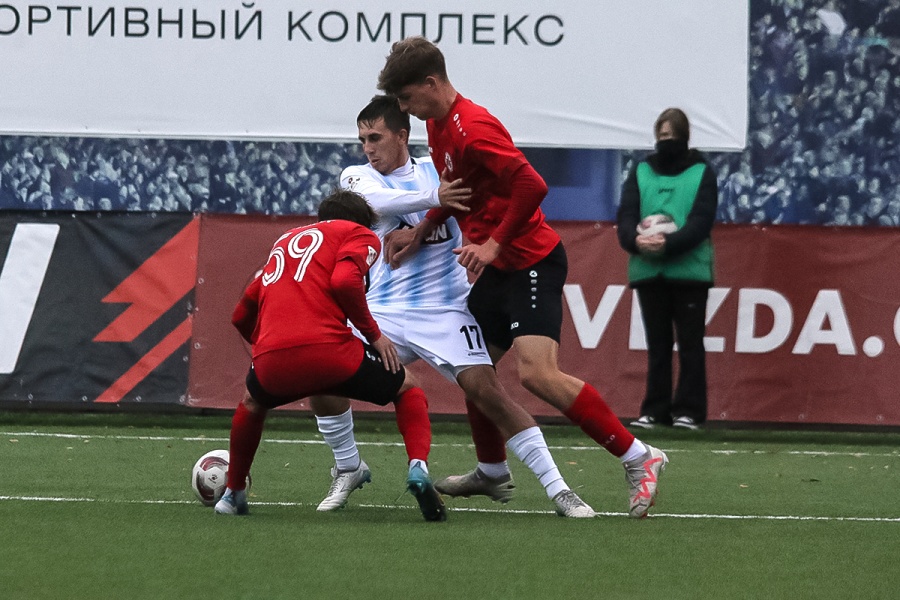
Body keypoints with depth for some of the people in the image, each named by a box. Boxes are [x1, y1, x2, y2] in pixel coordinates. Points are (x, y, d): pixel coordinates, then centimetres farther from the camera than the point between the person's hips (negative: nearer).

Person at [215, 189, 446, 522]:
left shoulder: (286, 241, 33)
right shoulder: (360, 235, 16)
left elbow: (242, 315, 35)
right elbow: (344, 281, -6)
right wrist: (373, 334, 4)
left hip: (271, 361, 4)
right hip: (328, 350, -4)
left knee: (254, 402, 39)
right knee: (407, 388, 20)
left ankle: (232, 494, 39)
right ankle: (418, 467, -4)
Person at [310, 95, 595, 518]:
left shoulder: (438, 171, 7)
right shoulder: (357, 177, 4)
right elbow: (375, 200, -18)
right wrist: (433, 197, -33)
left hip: (444, 309, -1)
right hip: (382, 310, 2)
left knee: (486, 390, -16)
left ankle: (557, 488, -11)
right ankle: (348, 470, 10)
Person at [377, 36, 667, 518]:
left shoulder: (472, 128, -20)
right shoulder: (437, 126, 11)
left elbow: (531, 185, -28)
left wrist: (494, 243, -26)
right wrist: (420, 233, 13)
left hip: (531, 261, -10)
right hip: (498, 267, 10)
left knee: (536, 372, -22)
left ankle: (638, 458, -18)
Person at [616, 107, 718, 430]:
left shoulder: (702, 172, 2)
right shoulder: (641, 171, 11)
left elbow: (701, 221, -8)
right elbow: (626, 214, 2)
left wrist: (669, 243, -24)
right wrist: (635, 239, -20)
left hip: (689, 268, -3)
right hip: (648, 270, 3)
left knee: (690, 343, 0)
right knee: (657, 344, 7)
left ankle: (689, 411, 3)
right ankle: (655, 410, 11)